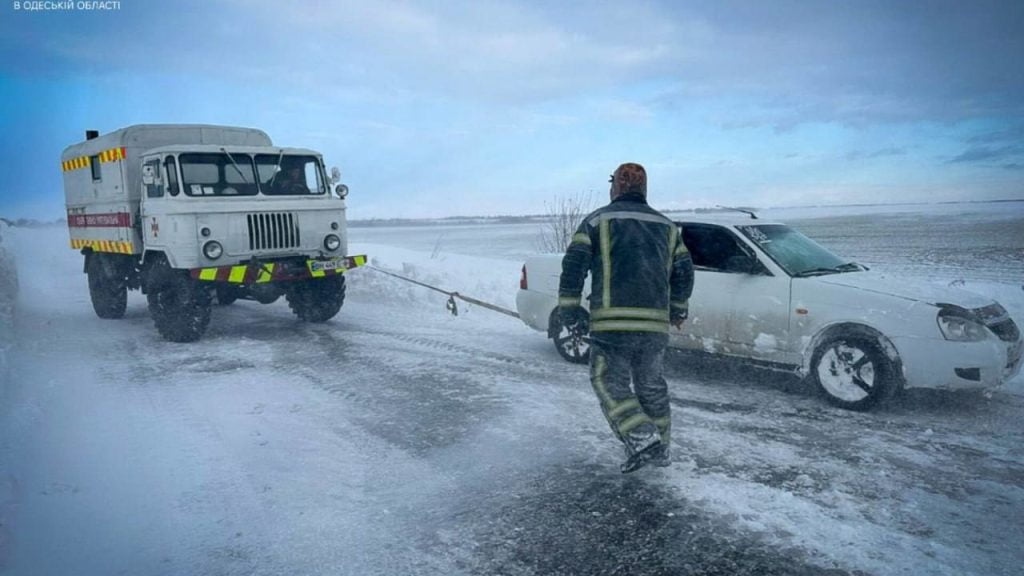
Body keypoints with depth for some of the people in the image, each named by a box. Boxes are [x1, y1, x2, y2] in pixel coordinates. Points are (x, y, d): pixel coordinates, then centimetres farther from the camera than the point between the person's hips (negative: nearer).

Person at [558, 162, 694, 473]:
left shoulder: (598, 220, 4)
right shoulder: (666, 225, 16)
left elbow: (574, 264, -6)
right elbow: (684, 272, 16)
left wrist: (568, 307, 0)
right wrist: (677, 309, 29)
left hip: (612, 322, -4)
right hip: (655, 323, 5)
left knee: (610, 383, 5)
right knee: (651, 384, 18)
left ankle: (642, 440, -10)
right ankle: (660, 448, 26)